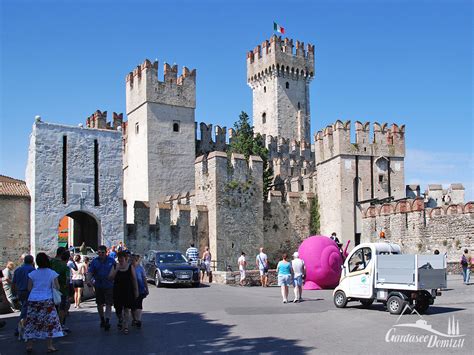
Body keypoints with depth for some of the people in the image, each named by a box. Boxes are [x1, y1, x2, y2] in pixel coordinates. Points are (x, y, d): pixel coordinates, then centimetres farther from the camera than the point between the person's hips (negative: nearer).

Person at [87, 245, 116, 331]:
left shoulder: (111, 261, -2)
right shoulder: (95, 261, 2)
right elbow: (90, 272, -4)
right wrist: (89, 281, -21)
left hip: (109, 286, -3)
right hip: (98, 286, 3)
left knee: (108, 304, -11)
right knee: (99, 304, 14)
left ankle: (107, 321, -15)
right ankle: (102, 320, 31)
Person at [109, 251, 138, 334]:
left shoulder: (130, 267, -2)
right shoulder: (115, 267, 2)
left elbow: (134, 280, 2)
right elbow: (110, 277, -8)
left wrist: (136, 291, 1)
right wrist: (116, 269, -20)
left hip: (128, 292, -2)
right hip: (117, 292, 2)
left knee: (127, 309, -3)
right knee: (118, 309, 12)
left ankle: (125, 327, 5)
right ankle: (120, 321, 40)